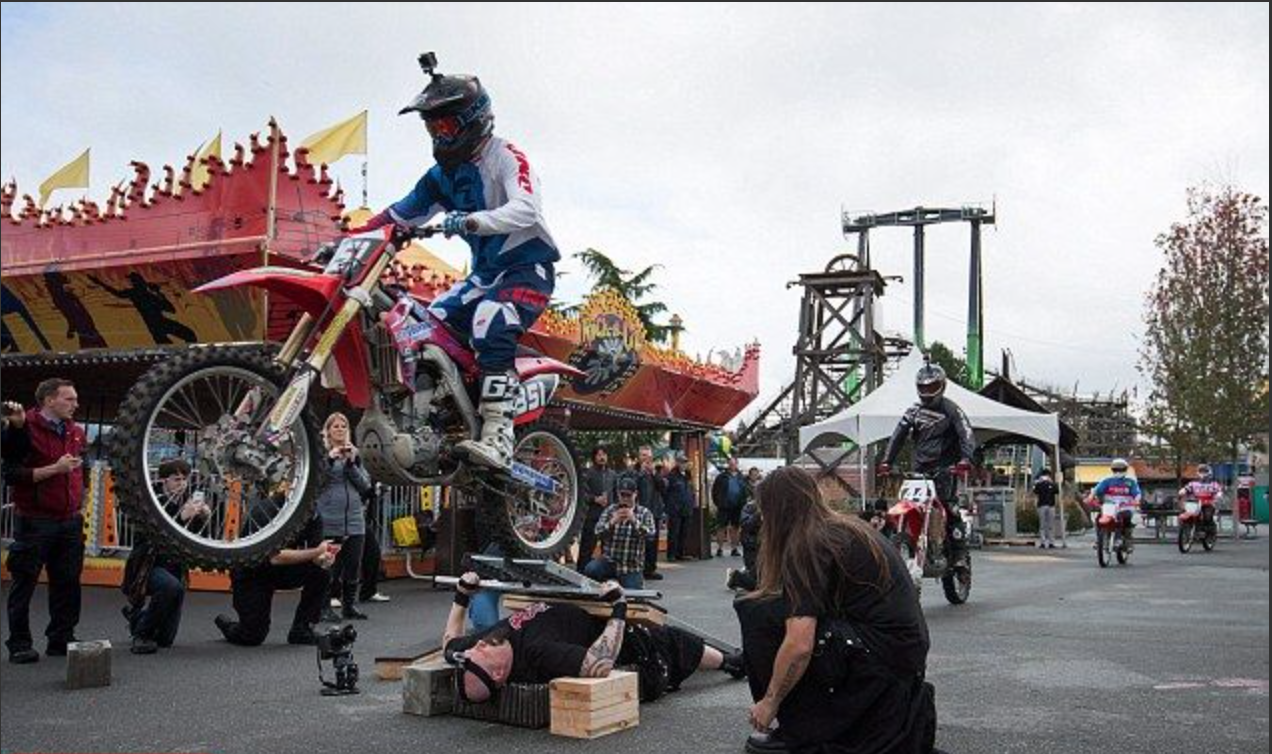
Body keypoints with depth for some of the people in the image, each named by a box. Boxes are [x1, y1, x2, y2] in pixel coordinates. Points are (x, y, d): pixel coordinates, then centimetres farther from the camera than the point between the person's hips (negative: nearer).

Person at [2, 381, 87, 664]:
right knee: (24, 583, 2)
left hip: (70, 521, 6)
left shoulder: (77, 432, 12)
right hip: (35, 521, -6)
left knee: (67, 583, 7)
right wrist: (54, 469, -23)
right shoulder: (25, 429, -8)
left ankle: (61, 640, 16)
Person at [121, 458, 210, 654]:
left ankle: (136, 613, 39)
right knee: (171, 586, -39)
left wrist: (203, 518, -17)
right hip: (147, 566, -5)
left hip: (174, 567, 5)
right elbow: (154, 539, -31)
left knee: (166, 639, 7)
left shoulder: (186, 500, -3)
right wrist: (182, 517, -41)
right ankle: (141, 634, -17)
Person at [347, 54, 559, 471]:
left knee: (491, 327, -32)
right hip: (486, 271, 8)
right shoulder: (443, 174, 13)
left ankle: (498, 437, -38)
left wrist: (470, 221, -41)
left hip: (528, 266, -8)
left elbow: (525, 210, -28)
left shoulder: (507, 158, -11)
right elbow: (402, 213, 15)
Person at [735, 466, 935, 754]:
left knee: (760, 616, -9)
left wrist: (769, 703, -8)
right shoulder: (848, 527, 15)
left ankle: (792, 731, 3)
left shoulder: (807, 545, -13)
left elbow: (799, 645, -22)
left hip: (879, 656, -9)